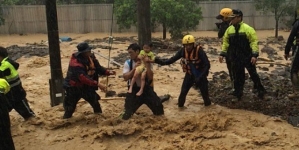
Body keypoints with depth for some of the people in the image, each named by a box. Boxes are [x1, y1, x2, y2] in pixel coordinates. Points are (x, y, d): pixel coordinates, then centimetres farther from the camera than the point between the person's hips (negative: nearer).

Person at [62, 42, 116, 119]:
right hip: (74, 88, -7)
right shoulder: (75, 63, -31)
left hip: (86, 86, 7)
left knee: (95, 101, 15)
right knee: (70, 107, 0)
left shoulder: (91, 57, -6)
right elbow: (83, 78, -39)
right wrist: (97, 84, -44)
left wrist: (108, 72, -20)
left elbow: (98, 68, -1)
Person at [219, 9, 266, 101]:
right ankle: (238, 95, 22)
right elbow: (225, 42, 11)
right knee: (237, 77, 10)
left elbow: (254, 42, -15)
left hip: (247, 57, -4)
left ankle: (261, 91, 26)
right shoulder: (229, 29, 4)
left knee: (253, 74, 8)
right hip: (235, 58, 4)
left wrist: (254, 55, -21)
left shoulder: (247, 29, -12)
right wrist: (222, 54, 5)